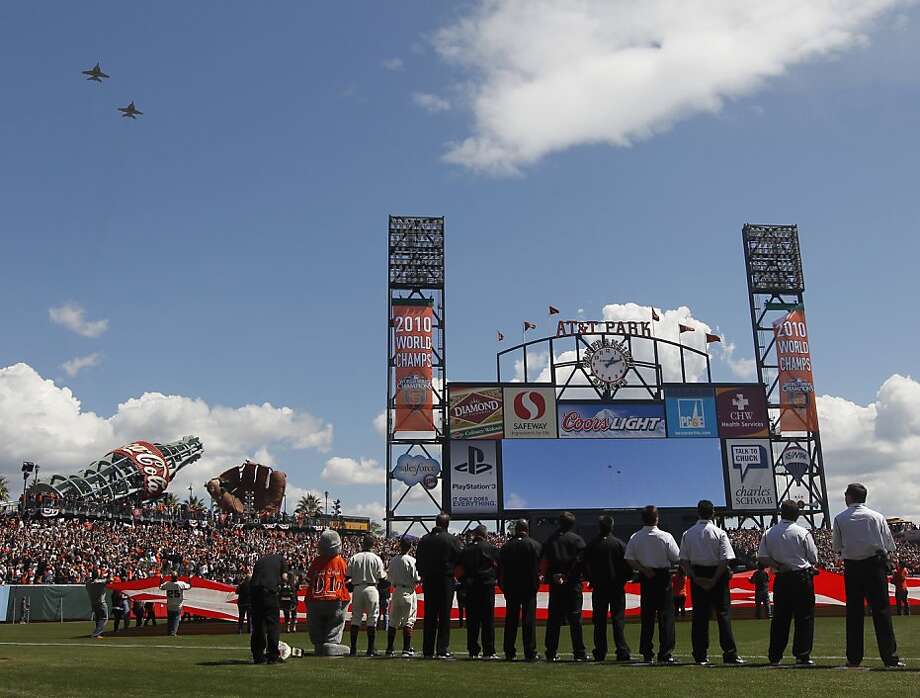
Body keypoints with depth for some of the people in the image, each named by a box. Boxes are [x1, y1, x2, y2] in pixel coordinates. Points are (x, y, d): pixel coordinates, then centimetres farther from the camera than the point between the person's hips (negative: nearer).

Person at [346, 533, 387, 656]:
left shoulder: (354, 558, 1)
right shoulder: (376, 558, -4)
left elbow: (347, 577, -1)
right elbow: (382, 577, -1)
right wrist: (385, 573, 19)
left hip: (357, 589, 2)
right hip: (371, 588, -2)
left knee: (356, 618, 9)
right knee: (372, 619, 4)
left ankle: (353, 649, 7)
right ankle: (371, 649, 2)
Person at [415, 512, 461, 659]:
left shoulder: (424, 539, 5)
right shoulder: (452, 540, -7)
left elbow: (418, 561, 10)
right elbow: (459, 560, -4)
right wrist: (452, 572, 13)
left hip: (428, 581, 4)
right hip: (446, 581, -4)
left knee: (429, 616, 8)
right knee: (444, 615, 0)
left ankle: (427, 651, 11)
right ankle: (442, 650, -2)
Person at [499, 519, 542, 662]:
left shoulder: (506, 547, 1)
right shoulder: (536, 545, -6)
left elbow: (500, 569, 3)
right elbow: (542, 566, -7)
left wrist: (503, 586, 11)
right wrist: (536, 582, 2)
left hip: (511, 588, 2)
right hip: (529, 587, -2)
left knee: (511, 620, 8)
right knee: (529, 619, 0)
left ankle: (509, 653, 9)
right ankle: (530, 653, -2)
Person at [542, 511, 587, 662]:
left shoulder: (550, 540, 8)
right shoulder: (577, 539, -3)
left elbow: (544, 563, 4)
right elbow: (582, 561, -9)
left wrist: (551, 577, 1)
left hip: (554, 583, 3)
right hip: (573, 583, -3)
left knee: (554, 618, 7)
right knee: (574, 618, -1)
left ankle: (551, 652, 8)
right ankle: (579, 653, -1)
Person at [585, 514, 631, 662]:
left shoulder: (591, 546, 0)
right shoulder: (619, 544, -5)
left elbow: (586, 566, 3)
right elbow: (628, 566, -4)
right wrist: (623, 580, 10)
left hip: (598, 588, 1)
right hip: (617, 587, -1)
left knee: (599, 621, 6)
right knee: (618, 619, 1)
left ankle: (600, 653, 5)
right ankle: (622, 651, -5)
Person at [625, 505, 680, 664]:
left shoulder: (635, 537, -2)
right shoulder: (665, 537, -10)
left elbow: (629, 559, -6)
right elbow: (676, 559, -6)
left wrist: (644, 569, -6)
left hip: (645, 578, 3)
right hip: (663, 576, -3)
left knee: (646, 615, 9)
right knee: (666, 615, 2)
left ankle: (646, 653, 11)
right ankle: (665, 654, 0)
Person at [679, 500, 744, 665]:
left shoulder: (688, 533, 1)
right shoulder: (719, 533, -8)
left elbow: (683, 560, -2)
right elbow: (725, 559, -13)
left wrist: (695, 578, -4)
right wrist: (714, 579, -11)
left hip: (697, 577, 3)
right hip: (717, 575, -3)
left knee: (699, 615, 7)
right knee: (723, 614, 3)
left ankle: (700, 656, 9)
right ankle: (730, 654, 2)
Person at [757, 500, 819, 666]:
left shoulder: (768, 534, 3)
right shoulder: (803, 533, -6)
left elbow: (762, 559, -2)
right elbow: (813, 559, -1)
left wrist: (779, 566, -4)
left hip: (781, 579, 4)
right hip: (802, 578, -4)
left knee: (779, 617, 10)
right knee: (804, 617, 4)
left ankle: (774, 656, 12)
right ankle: (802, 655, 2)